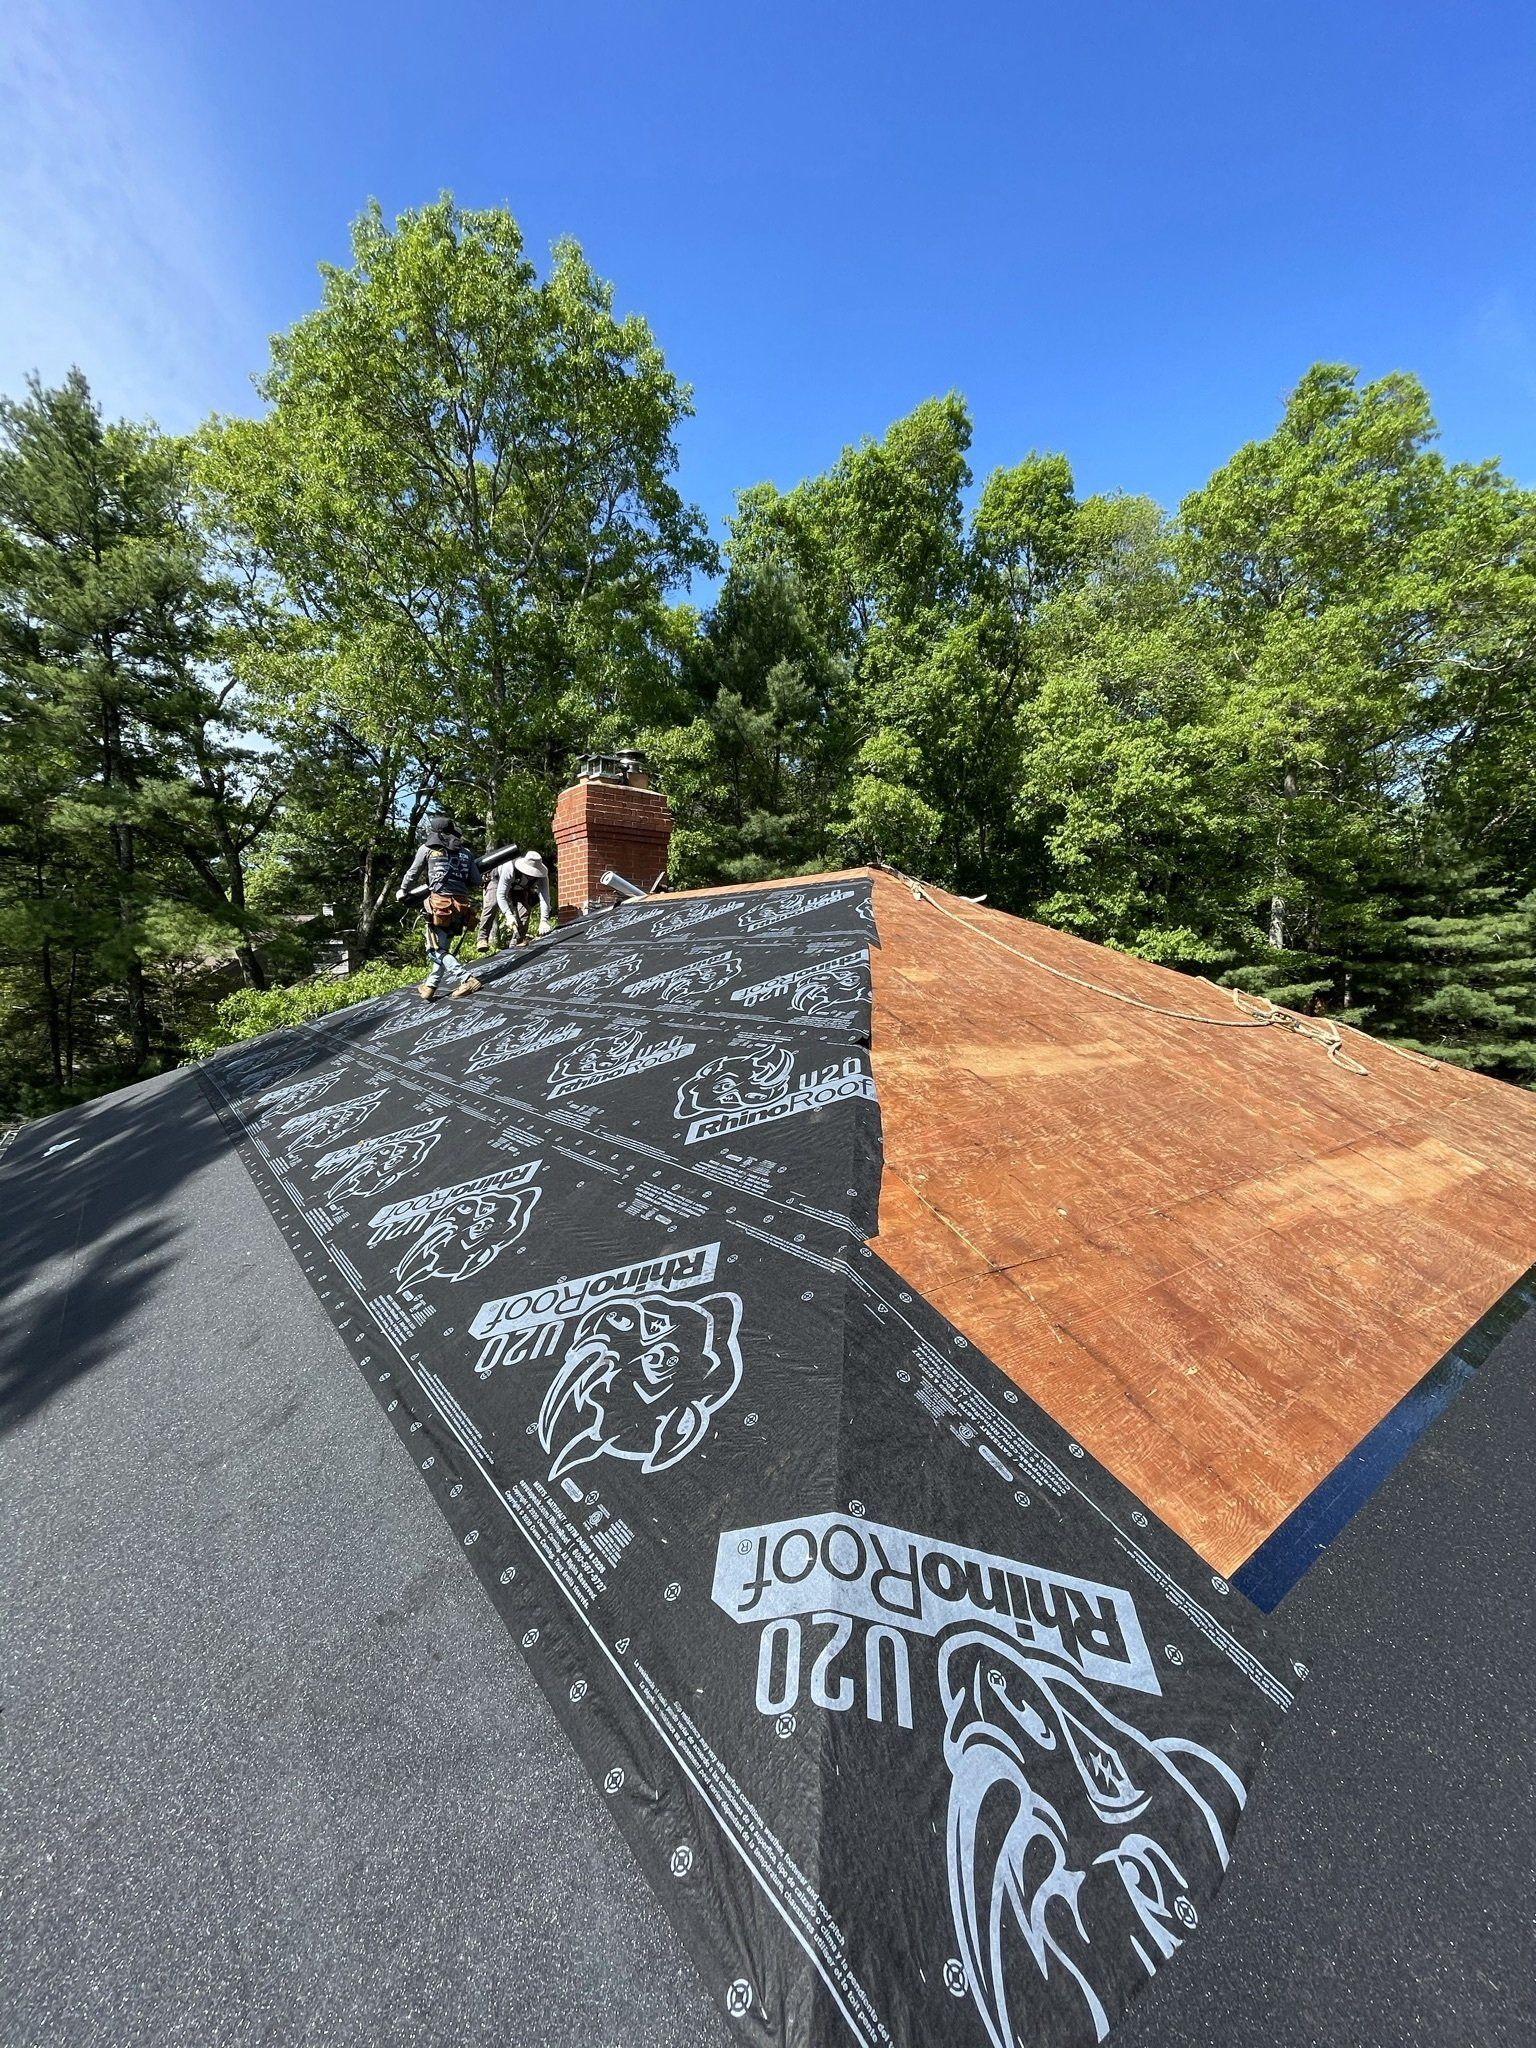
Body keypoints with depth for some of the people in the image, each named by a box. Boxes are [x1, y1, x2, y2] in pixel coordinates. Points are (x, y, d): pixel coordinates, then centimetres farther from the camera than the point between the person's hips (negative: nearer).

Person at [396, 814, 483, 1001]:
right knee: (443, 947, 16)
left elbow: (412, 874, 15)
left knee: (436, 950, 2)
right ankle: (430, 987, 22)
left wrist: (402, 892, 32)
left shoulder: (427, 848, 5)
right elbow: (476, 882, 12)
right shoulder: (465, 852, 13)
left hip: (440, 903, -4)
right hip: (461, 905, 5)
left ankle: (467, 980, -14)